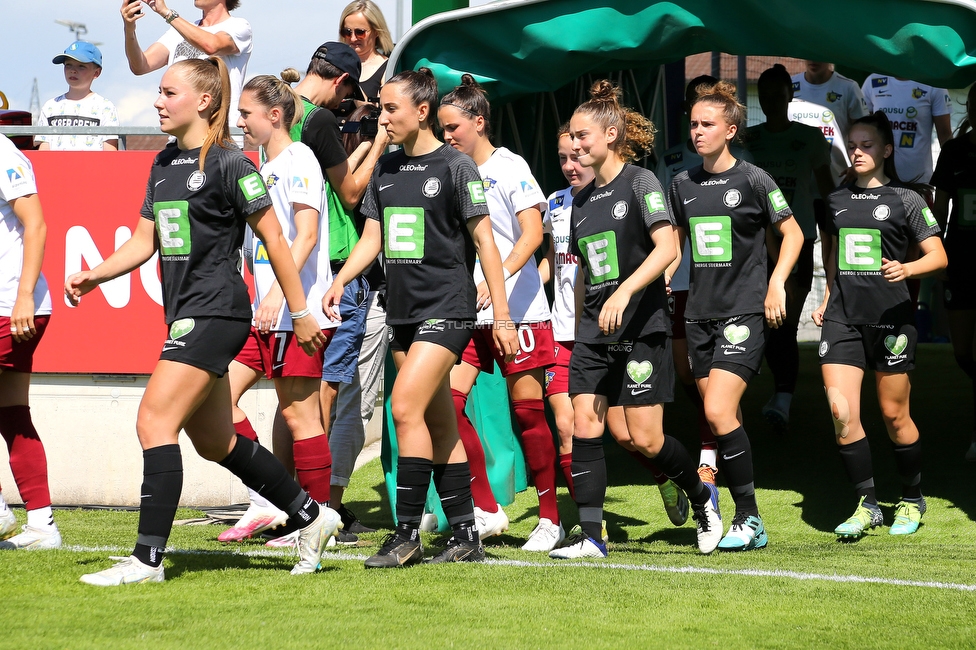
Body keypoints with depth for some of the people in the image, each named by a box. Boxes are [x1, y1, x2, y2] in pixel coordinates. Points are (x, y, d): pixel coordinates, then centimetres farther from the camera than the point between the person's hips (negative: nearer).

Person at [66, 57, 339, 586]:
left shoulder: (228, 164, -11)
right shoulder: (164, 165, 14)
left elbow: (273, 239, -9)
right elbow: (143, 242, 15)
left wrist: (300, 313, -7)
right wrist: (94, 276, -1)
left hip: (216, 313, -9)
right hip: (186, 316, 9)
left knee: (155, 421, -16)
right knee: (214, 441, 15)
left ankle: (147, 558, -15)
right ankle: (312, 517, 29)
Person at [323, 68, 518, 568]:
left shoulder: (455, 167, -7)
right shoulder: (386, 170, 12)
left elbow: (484, 241, -7)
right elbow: (372, 238, 14)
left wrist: (502, 315, -10)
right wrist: (340, 281, -5)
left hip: (447, 307, -7)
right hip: (403, 311, 7)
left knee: (406, 407, -18)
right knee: (440, 426, 8)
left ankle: (408, 532, -13)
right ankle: (466, 537, 13)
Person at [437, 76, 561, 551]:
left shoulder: (509, 168, -4)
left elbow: (532, 232, -14)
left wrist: (499, 277, -28)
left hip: (517, 309, -5)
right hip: (465, 312, 6)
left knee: (528, 409, -2)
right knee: (446, 400, -10)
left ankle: (550, 518, 8)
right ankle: (486, 511, -3)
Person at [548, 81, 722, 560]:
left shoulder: (640, 184, -6)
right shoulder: (582, 200, 15)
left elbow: (667, 248, -19)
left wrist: (624, 292, -29)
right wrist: (578, 328, 20)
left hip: (642, 328, -6)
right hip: (594, 333, 6)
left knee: (646, 439, -6)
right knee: (584, 428, -6)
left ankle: (702, 498, 20)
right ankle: (590, 537, -5)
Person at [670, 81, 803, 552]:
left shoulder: (752, 180, -5)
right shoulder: (683, 185, 10)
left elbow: (793, 233, 1)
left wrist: (776, 283, -9)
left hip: (743, 313, -6)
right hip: (699, 314, 6)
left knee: (719, 412, -18)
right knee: (722, 420, 7)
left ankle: (750, 520, -10)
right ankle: (748, 523, 14)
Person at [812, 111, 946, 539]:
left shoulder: (904, 200, 0)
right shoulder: (837, 201, 13)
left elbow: (938, 256, -3)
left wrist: (907, 269, -20)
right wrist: (826, 300, 16)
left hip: (891, 317, -3)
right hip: (843, 318, 4)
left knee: (893, 415, 3)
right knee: (841, 410, -11)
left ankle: (912, 500, 23)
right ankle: (867, 505, -2)